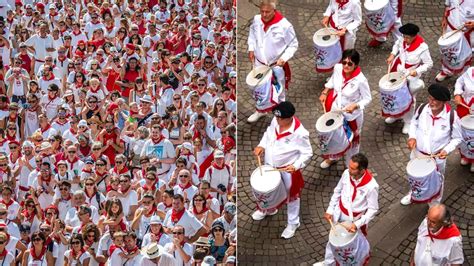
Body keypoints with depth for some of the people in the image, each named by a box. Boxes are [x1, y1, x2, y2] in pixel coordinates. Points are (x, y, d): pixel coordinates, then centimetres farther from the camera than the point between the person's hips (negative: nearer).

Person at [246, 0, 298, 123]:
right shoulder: (256, 20, -10)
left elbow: (293, 45, -12)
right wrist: (251, 49, 1)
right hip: (259, 63, 5)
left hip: (276, 66, -4)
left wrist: (284, 58, -24)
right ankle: (261, 110, 47)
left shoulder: (284, 25, -24)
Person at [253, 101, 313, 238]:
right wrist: (261, 146, -6)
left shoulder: (299, 133, -33)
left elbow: (307, 153, -21)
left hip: (287, 170, -6)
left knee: (291, 196, 17)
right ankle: (268, 209, 61)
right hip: (270, 166, 6)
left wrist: (296, 166, -32)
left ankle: (293, 223, 40)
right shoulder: (276, 121, -15)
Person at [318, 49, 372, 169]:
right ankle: (332, 157, 57)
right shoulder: (337, 68, -18)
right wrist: (324, 93, 0)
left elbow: (367, 99, -18)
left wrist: (355, 106, -33)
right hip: (335, 111, 5)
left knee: (351, 140, 20)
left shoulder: (360, 80, -32)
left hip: (352, 116, -5)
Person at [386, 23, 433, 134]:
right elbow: (397, 44, 14)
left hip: (410, 78, -5)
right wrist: (392, 54, -1)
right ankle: (395, 115, 47)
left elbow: (429, 64, -18)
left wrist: (417, 71, -31)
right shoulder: (403, 41, -12)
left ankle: (408, 122, 31)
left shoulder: (422, 48, -28)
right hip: (397, 74, 6)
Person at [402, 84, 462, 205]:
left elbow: (457, 138, -11)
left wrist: (447, 150, -25)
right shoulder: (422, 109, -20)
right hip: (417, 153, 3)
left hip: (437, 158, -3)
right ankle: (413, 194, 61)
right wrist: (412, 137, -14)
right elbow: (414, 123, 2)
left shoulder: (452, 117, -27)